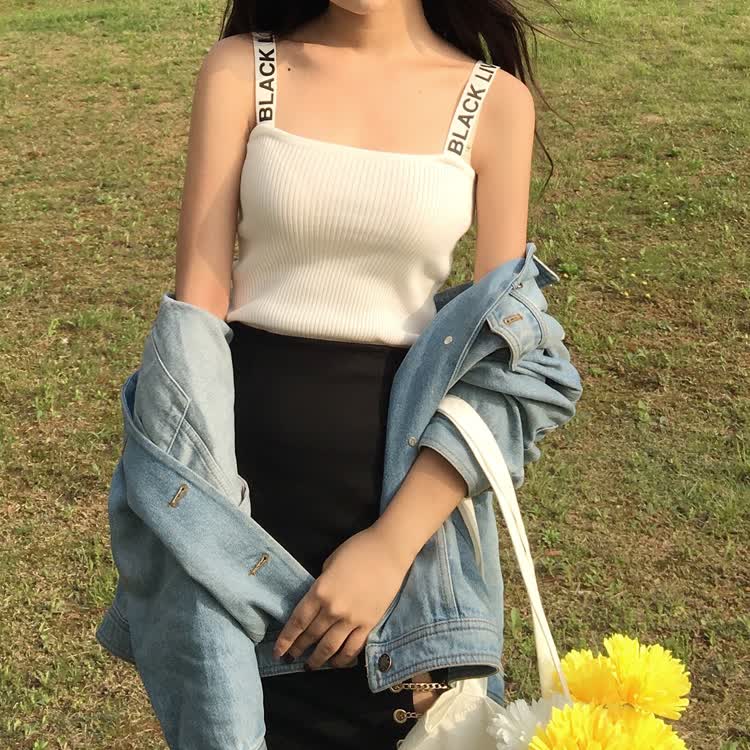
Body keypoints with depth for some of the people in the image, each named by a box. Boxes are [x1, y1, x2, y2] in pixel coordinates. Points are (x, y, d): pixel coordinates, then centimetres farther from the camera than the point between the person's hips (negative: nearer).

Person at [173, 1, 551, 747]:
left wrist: (391, 545, -17)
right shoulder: (240, 70, -3)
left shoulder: (494, 102, -4)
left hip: (405, 455, 0)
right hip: (247, 444, 1)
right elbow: (199, 301, -7)